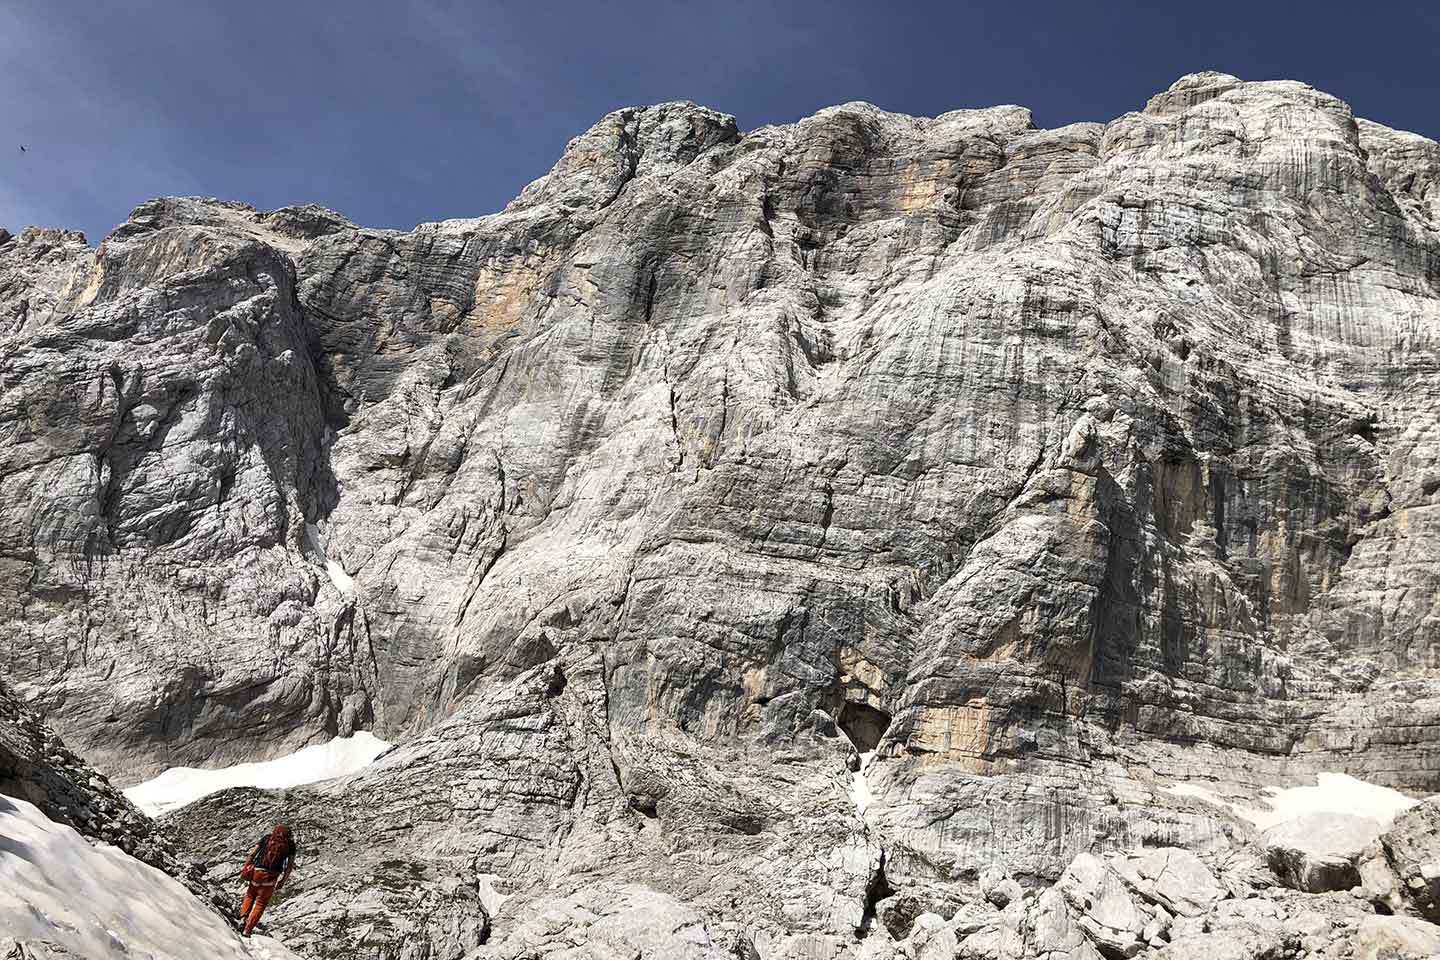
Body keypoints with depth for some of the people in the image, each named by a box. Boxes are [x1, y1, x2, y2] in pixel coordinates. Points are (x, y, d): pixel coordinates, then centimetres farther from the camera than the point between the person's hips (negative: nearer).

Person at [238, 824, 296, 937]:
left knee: (250, 895, 27)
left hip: (257, 872, 1)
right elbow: (290, 865, 2)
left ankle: (243, 918, 10)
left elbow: (252, 854, 4)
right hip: (271, 876, -1)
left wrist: (244, 868, 8)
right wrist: (282, 881, 6)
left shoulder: (266, 838, 9)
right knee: (261, 903, 9)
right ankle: (247, 929, 2)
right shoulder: (290, 844, 6)